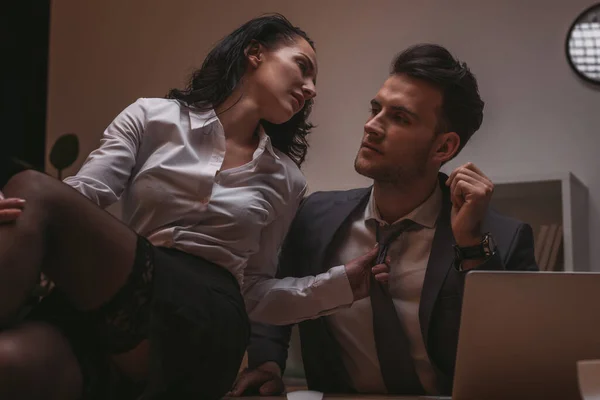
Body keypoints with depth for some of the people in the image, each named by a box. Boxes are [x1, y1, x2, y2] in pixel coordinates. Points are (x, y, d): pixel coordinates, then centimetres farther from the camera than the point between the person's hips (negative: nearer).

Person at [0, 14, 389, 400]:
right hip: (104, 302, 0)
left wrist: (346, 279, 7)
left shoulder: (285, 180, 18)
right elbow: (79, 195, 2)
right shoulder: (152, 117, 14)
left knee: (36, 192, -23)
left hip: (203, 328, 0)